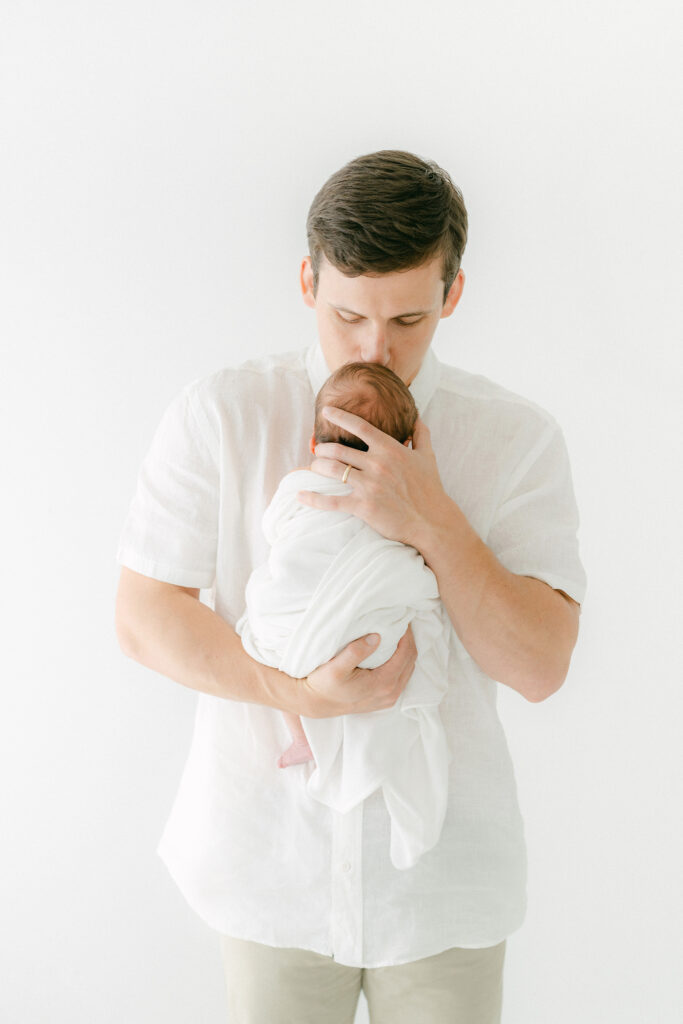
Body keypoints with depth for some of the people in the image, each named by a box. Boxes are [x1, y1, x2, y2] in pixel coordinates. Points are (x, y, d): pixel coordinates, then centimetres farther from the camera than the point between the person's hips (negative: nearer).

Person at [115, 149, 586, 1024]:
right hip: (272, 852, 0)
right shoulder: (219, 415, -7)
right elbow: (142, 619, -7)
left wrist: (430, 521, -24)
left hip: (446, 872, 1)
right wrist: (302, 692, -22)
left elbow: (540, 665, -11)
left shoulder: (516, 438, -6)